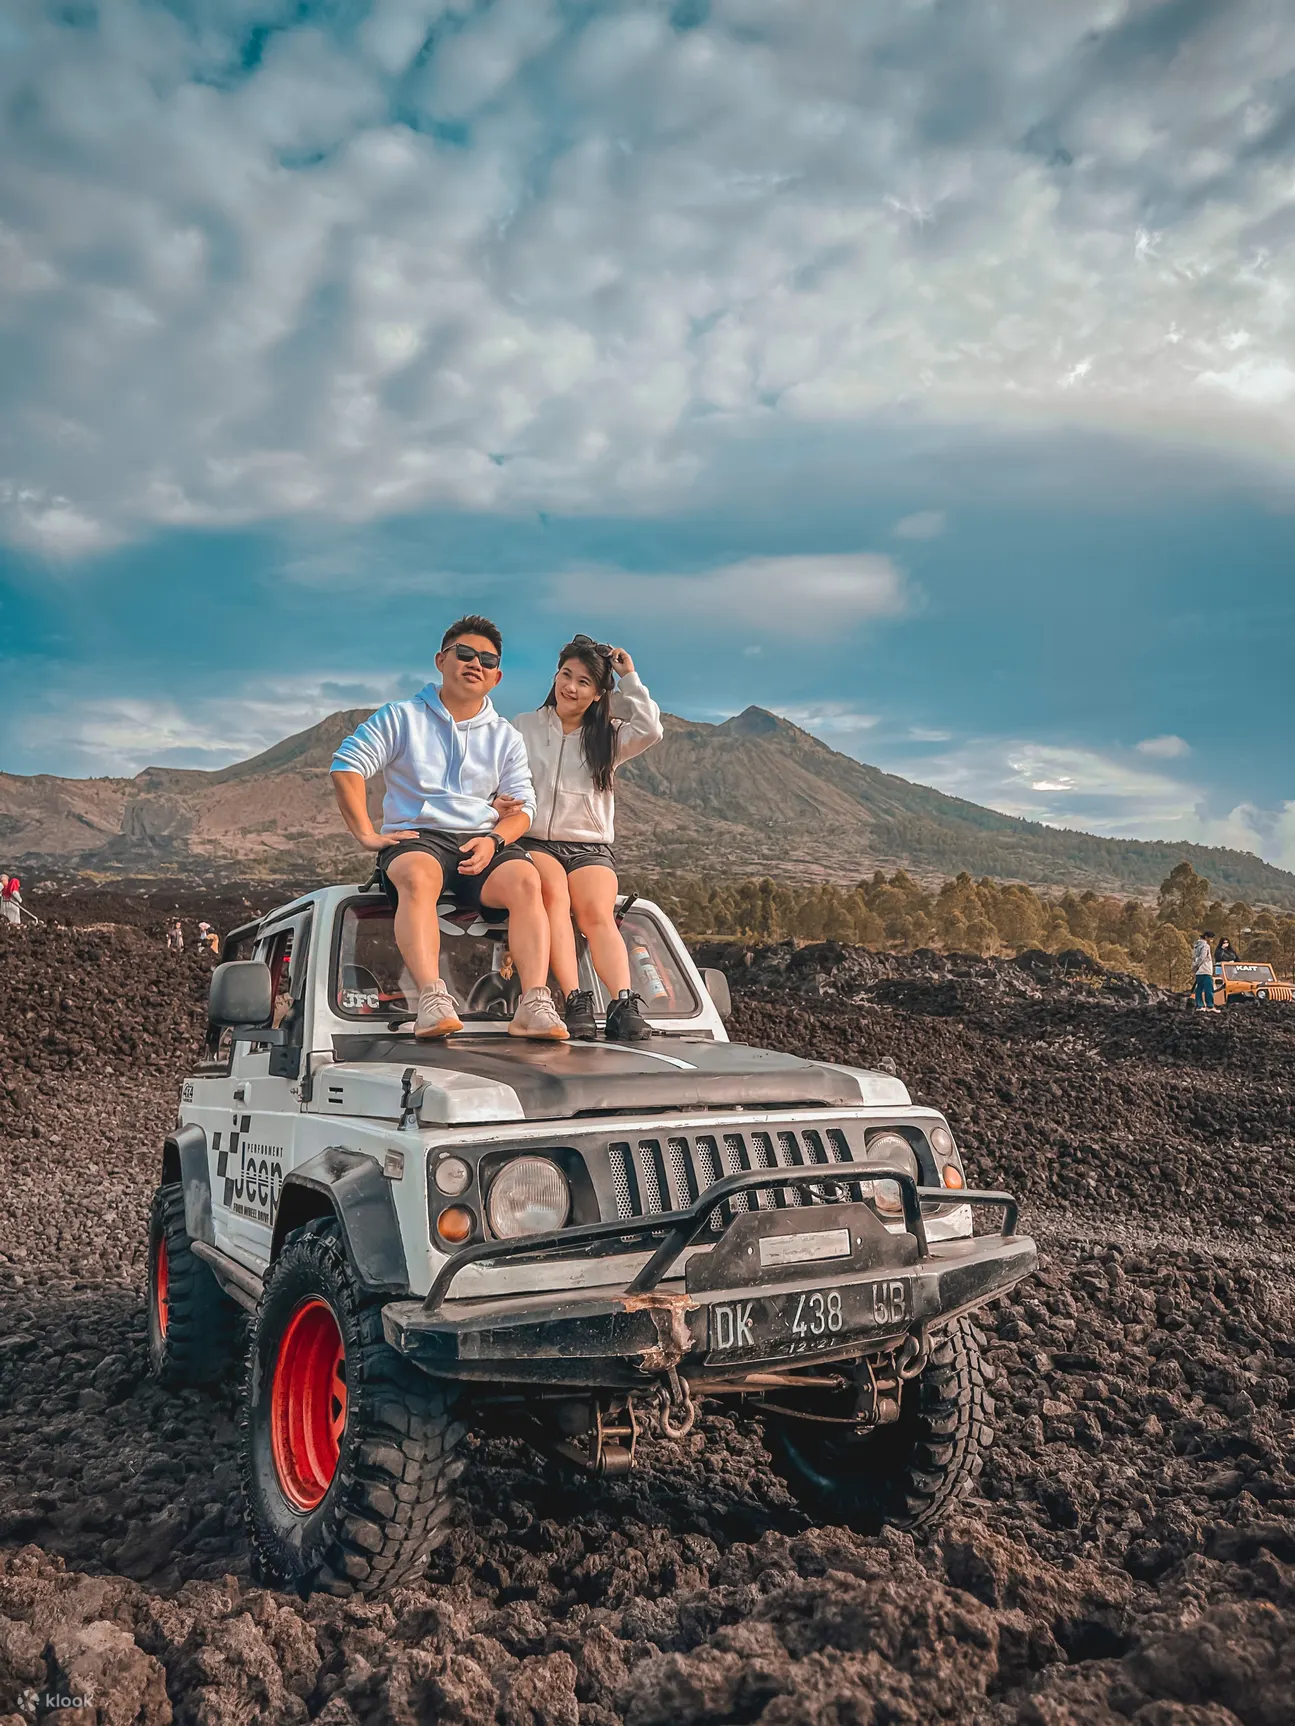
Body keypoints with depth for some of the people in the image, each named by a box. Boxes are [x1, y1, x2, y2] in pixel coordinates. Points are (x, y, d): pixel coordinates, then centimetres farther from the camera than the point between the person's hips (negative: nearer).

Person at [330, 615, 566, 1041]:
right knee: (418, 878, -39)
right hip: (415, 837, -2)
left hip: (481, 843, 2)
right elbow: (347, 766, 3)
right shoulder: (401, 717, 13)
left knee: (525, 879, -31)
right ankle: (432, 998, -51)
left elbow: (522, 806, 12)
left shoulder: (506, 737, 22)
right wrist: (367, 834, -9)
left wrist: (494, 840, -10)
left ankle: (535, 1003, -42)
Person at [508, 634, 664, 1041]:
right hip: (535, 842, -1)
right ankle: (576, 1003, -44)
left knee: (598, 914, -27)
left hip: (591, 846, 1)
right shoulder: (524, 726, 16)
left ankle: (625, 1006, -44)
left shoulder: (608, 736, 15)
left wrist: (629, 679, 2)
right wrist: (503, 805, -13)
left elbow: (651, 731, -6)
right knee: (553, 894, -33)